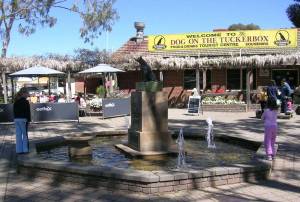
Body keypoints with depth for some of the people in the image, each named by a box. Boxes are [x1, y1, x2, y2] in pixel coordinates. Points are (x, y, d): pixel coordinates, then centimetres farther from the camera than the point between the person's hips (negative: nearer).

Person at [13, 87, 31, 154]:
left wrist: (15, 118, 15)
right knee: (25, 134, 3)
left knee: (18, 135, 9)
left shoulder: (16, 102, 10)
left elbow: (14, 111, 11)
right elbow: (27, 112, -12)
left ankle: (19, 150, 13)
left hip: (16, 119, 6)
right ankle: (25, 149, 6)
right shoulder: (25, 102, -10)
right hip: (23, 119, -6)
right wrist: (28, 120, -8)